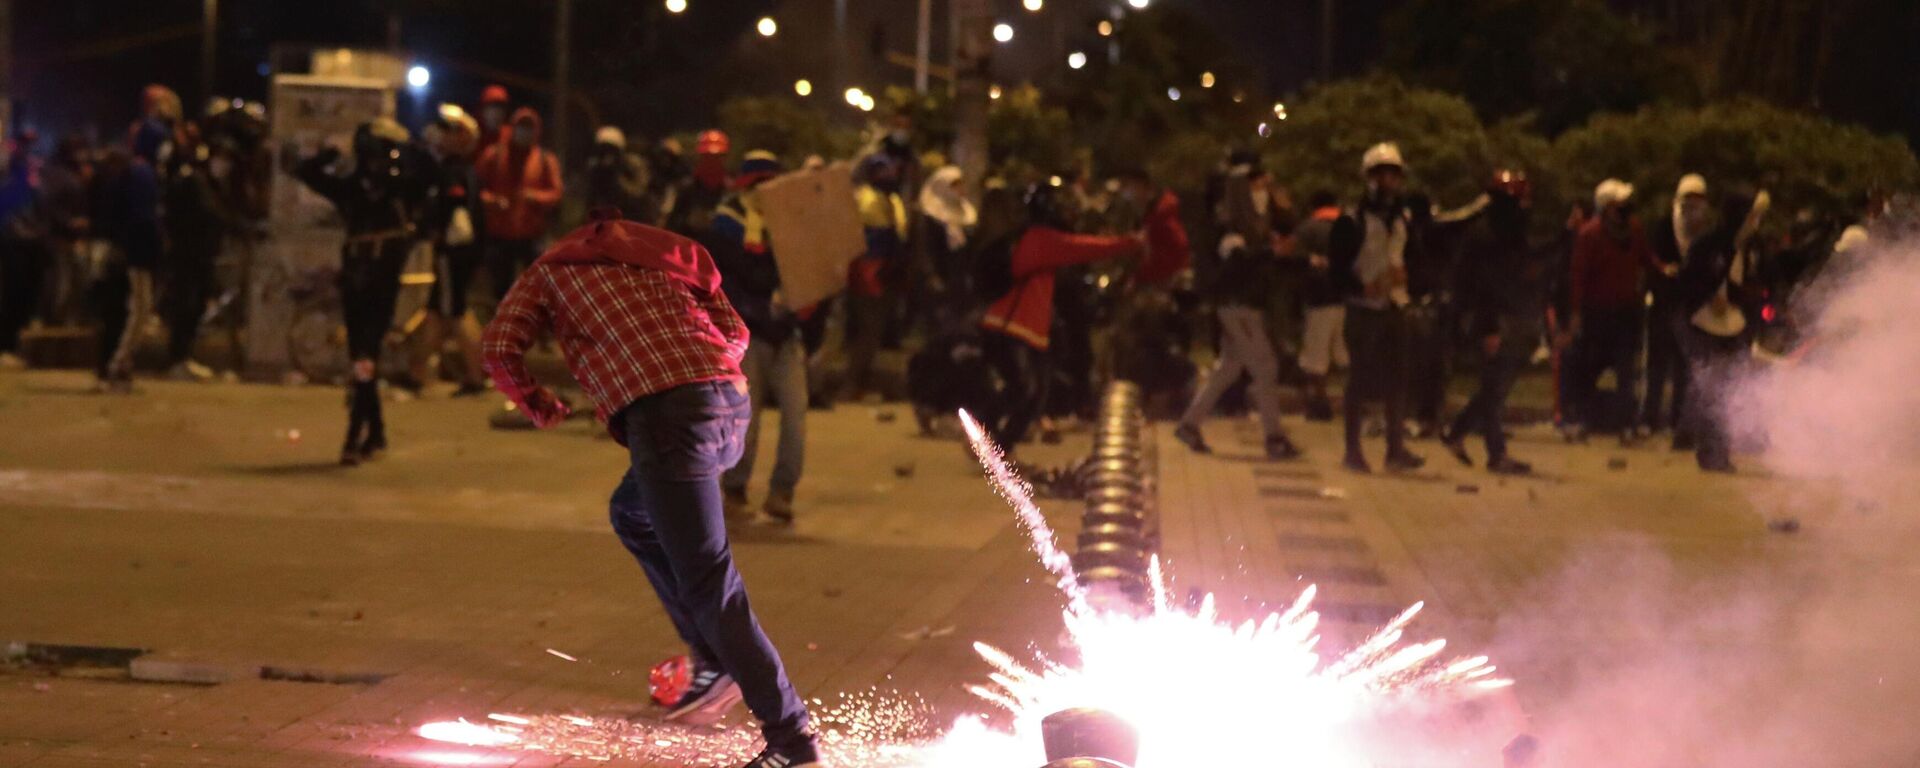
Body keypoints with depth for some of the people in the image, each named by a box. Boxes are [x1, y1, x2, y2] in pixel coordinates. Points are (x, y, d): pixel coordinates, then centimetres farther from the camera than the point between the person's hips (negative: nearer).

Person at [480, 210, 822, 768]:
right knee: (632, 513, 29)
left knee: (706, 581, -6)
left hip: (663, 413, -6)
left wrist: (536, 404, 26)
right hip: (732, 406, 6)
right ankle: (715, 660, 21)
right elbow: (735, 333, 20)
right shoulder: (669, 251, 30)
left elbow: (500, 349, 9)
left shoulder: (550, 270, 21)